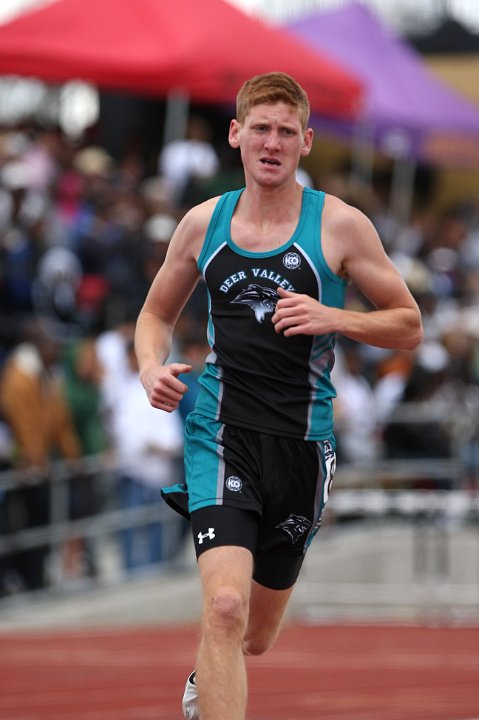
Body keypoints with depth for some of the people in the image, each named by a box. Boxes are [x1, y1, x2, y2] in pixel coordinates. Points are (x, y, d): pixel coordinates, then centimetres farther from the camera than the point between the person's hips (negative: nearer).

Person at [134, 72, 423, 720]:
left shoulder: (340, 225, -3)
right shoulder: (203, 223, 4)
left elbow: (409, 326, 2)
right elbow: (157, 314, 19)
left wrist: (333, 318, -16)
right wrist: (153, 369, -2)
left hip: (302, 442, 1)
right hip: (221, 432, -1)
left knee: (255, 637, 17)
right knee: (225, 607, -25)